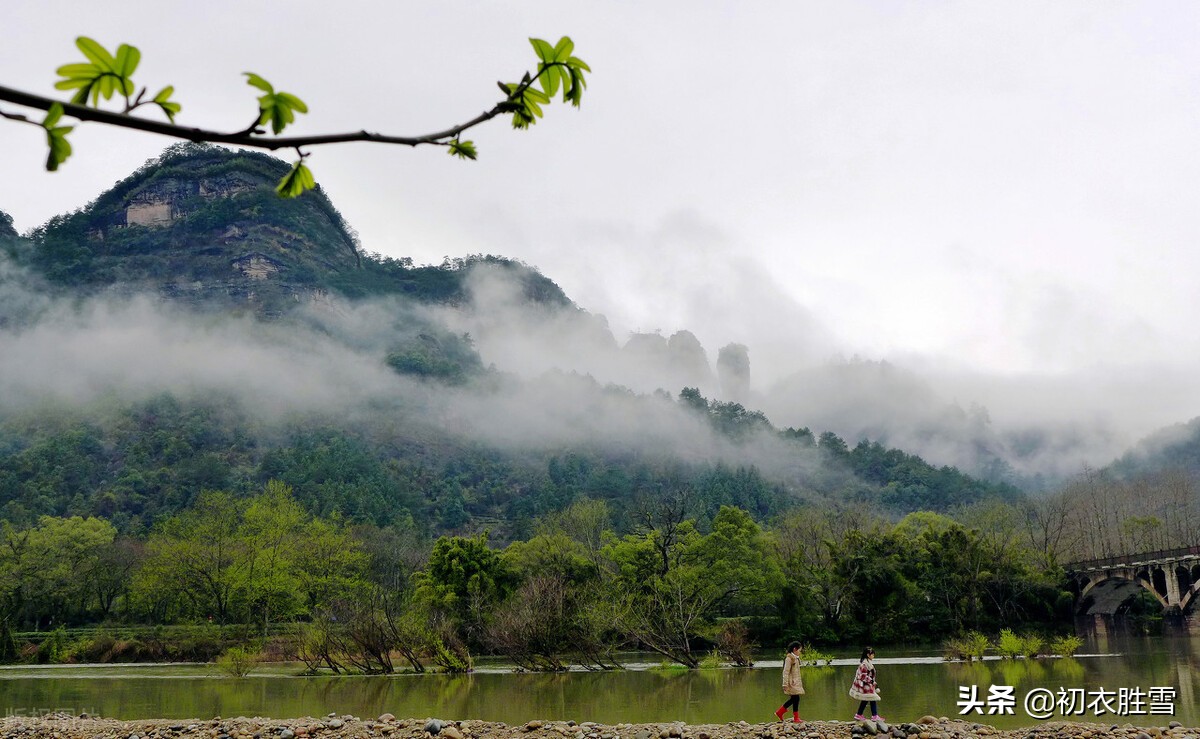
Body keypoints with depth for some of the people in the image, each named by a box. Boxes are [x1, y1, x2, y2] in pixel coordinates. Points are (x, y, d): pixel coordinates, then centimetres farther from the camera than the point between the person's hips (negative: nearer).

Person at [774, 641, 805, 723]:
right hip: (791, 682, -10)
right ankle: (796, 718, 3)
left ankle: (779, 712, 19)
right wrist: (785, 684, -19)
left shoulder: (795, 658, 14)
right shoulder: (789, 658, -15)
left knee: (794, 699, 11)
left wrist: (800, 682, 23)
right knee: (795, 698, -6)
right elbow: (786, 672, -18)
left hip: (796, 682, 10)